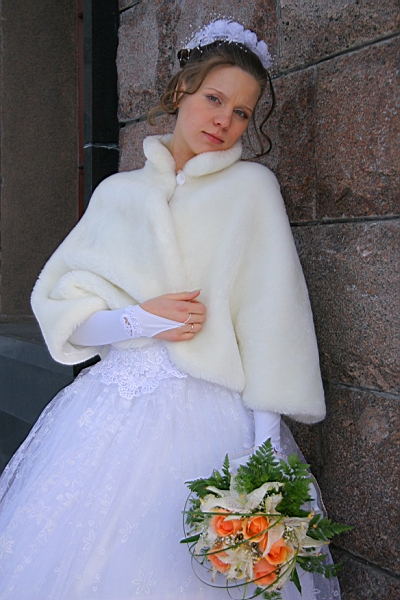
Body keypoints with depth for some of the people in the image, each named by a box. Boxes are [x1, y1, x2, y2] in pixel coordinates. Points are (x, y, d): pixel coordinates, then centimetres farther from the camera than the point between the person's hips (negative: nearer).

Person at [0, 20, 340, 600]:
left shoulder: (252, 187, 2)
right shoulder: (118, 192, 10)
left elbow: (271, 318, -6)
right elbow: (59, 310, 7)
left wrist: (264, 444, -15)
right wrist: (137, 320, -12)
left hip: (210, 416, -3)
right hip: (112, 415, 3)